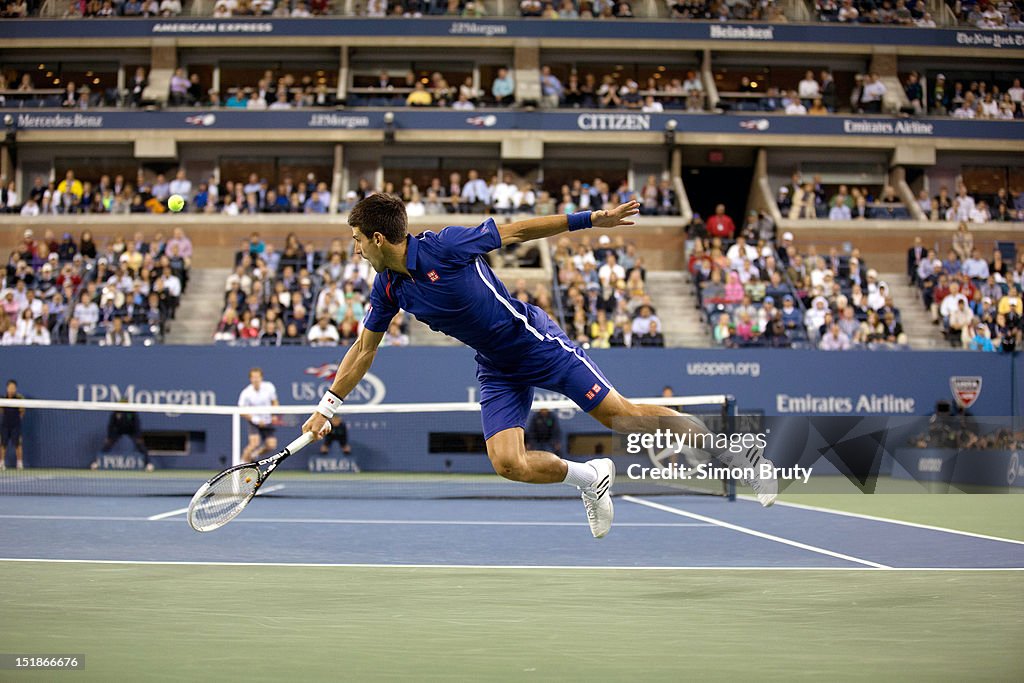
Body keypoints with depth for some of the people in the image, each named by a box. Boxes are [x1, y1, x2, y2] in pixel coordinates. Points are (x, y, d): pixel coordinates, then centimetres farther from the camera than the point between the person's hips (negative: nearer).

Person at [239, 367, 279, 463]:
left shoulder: (269, 387, -11)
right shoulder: (246, 393, -18)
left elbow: (274, 402, 5)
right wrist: (256, 420, -22)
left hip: (267, 422, 3)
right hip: (254, 422, -3)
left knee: (271, 445, -7)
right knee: (254, 442, -24)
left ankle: (254, 454, 23)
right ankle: (243, 462, -6)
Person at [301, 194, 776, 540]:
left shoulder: (445, 246, -21)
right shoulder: (388, 289, -1)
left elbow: (518, 231, -13)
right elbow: (364, 350, 11)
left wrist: (593, 218, -14)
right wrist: (327, 407, 12)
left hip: (536, 342, -6)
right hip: (497, 370, 6)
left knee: (622, 416, -9)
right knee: (509, 464, -13)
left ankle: (734, 448, 8)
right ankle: (590, 478, 14)